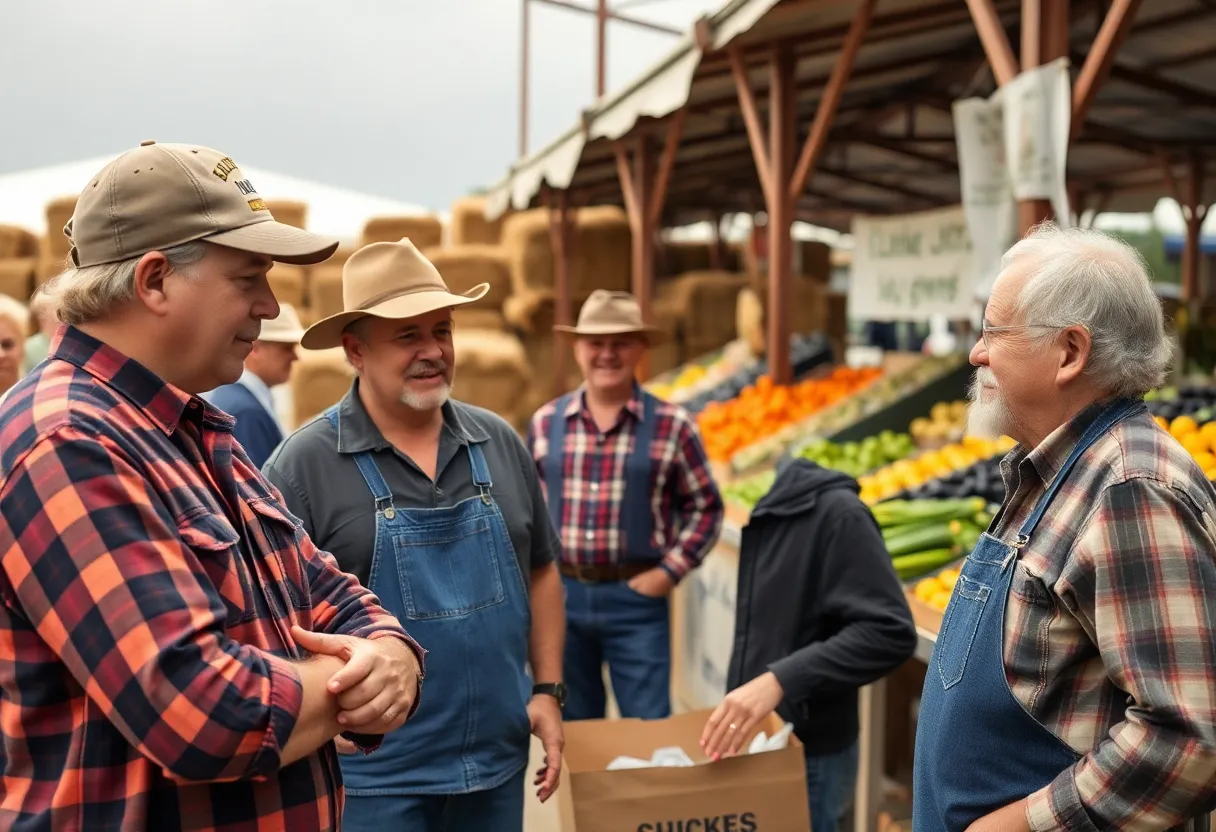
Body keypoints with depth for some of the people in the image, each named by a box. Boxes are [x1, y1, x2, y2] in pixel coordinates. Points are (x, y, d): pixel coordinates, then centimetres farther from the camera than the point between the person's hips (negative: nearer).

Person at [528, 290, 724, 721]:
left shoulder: (672, 425, -4)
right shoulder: (545, 422, 4)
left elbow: (706, 507, 1)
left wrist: (669, 572, -7)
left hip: (636, 597, -3)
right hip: (561, 595, 3)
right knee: (569, 731, 15)